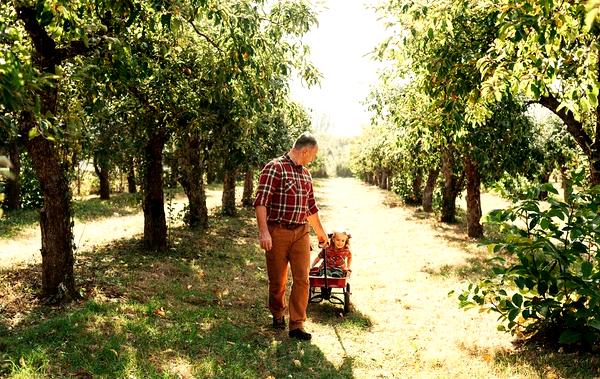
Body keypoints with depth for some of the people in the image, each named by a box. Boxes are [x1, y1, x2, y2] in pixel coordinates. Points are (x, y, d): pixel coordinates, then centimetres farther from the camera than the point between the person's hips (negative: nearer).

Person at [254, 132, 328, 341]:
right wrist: (263, 231, -24)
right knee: (277, 280, 8)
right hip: (277, 233, -5)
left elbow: (311, 206, 25)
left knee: (302, 279, -2)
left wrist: (320, 231, 31)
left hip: (301, 233, 6)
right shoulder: (274, 168, -9)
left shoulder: (305, 174, 14)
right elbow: (261, 201, -16)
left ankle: (297, 325, 5)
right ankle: (277, 315, 33)